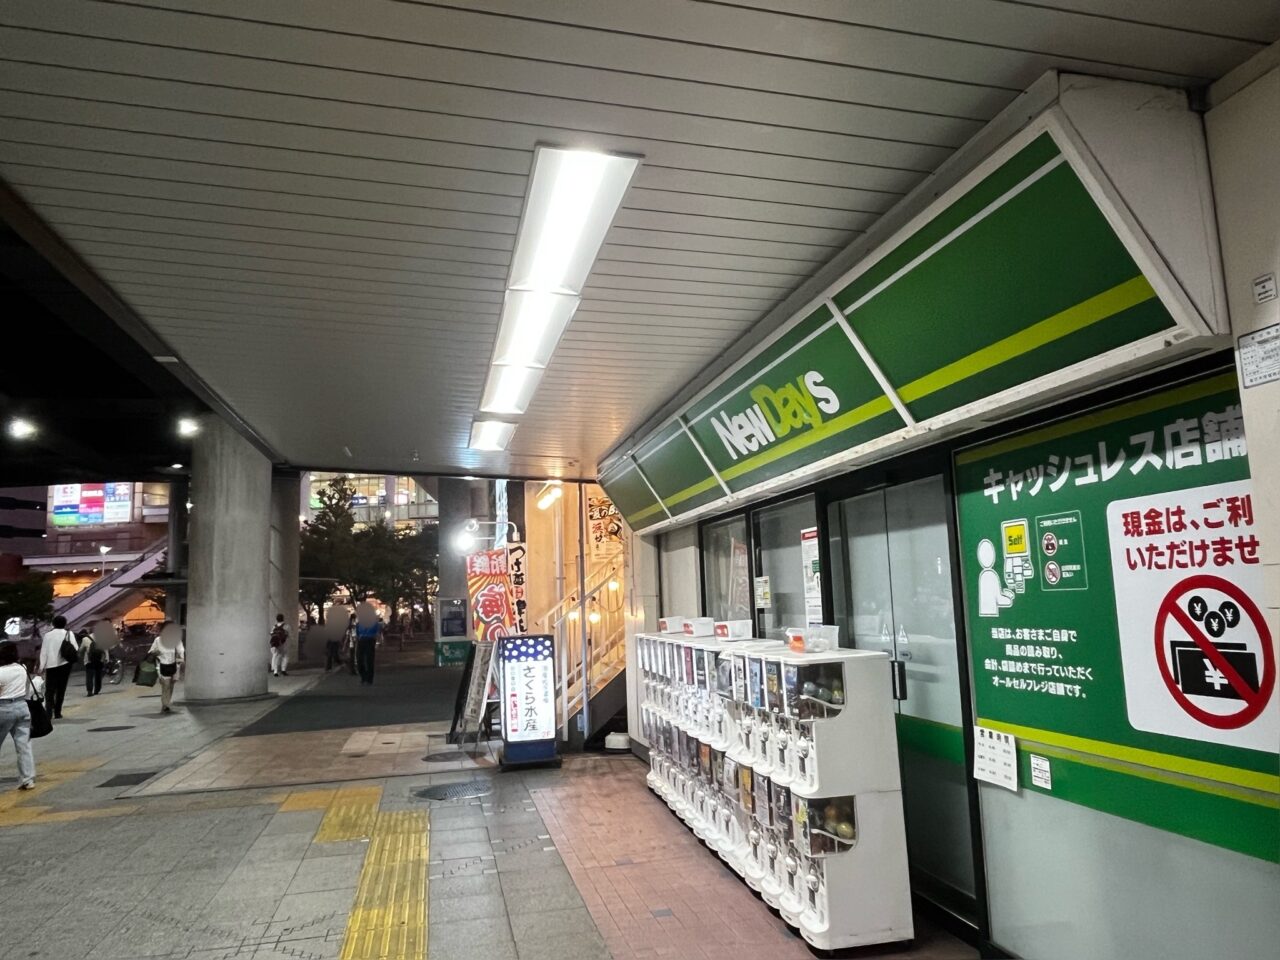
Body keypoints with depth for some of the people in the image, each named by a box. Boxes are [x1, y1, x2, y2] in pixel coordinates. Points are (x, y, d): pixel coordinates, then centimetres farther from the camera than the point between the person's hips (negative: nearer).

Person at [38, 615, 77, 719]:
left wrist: (42, 666, 5)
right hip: (64, 664, 0)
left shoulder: (48, 635, 5)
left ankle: (49, 711, -17)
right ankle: (57, 712, 8)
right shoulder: (69, 634, 2)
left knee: (49, 690, 2)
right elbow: (75, 648, -6)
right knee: (61, 689, 9)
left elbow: (43, 652, 3)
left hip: (50, 665, 1)